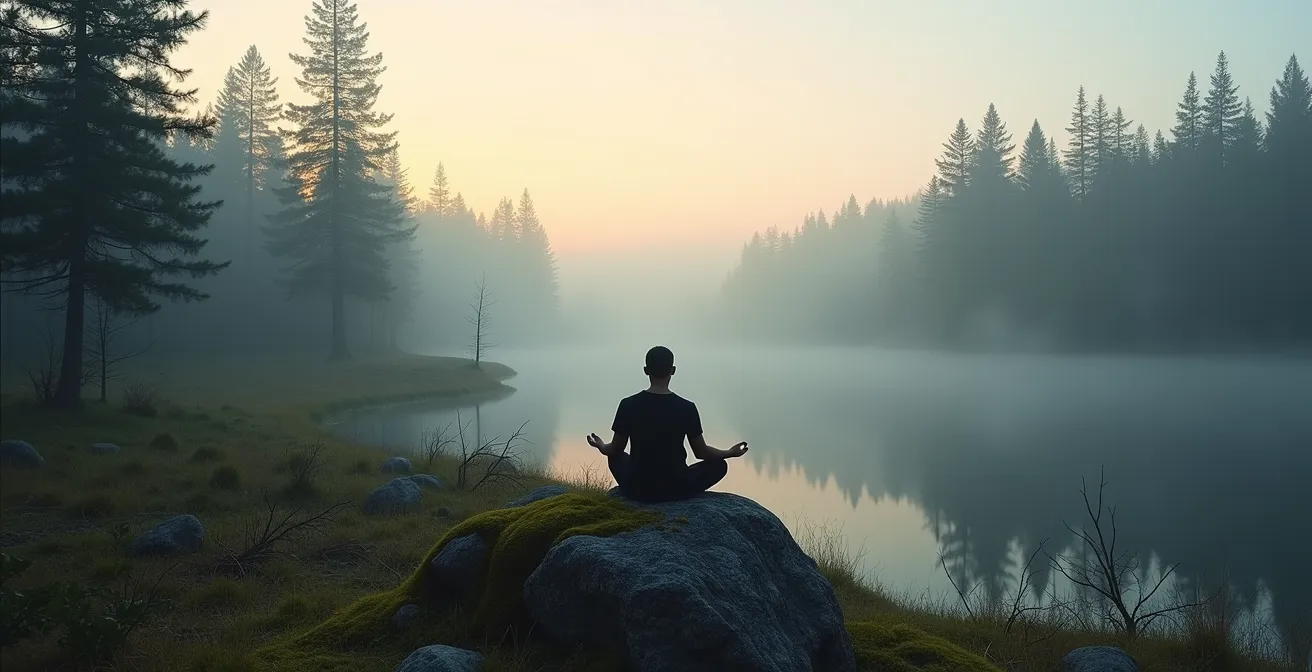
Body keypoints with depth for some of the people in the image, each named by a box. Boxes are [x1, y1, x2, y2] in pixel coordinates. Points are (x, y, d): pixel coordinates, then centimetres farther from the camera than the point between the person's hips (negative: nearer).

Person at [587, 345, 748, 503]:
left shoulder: (628, 405, -10)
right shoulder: (687, 407, -12)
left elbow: (615, 450, 0)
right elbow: (701, 452, -2)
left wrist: (601, 446, 24)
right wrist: (730, 453, 17)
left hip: (638, 488, 2)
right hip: (676, 489, -1)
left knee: (616, 457, 33)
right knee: (719, 464, 21)